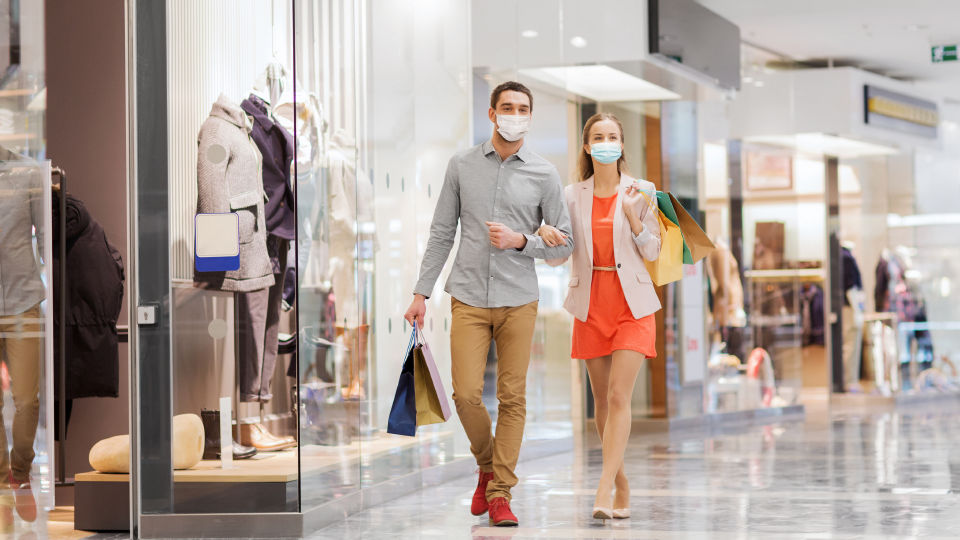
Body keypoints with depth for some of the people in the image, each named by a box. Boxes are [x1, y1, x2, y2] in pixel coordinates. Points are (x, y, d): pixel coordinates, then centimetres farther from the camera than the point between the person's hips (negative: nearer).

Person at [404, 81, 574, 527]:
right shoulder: (462, 165, 6)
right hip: (469, 298, 0)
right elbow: (441, 233, 9)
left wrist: (521, 241, -11)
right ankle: (487, 465, 20)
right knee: (466, 394, -7)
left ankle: (500, 494, 8)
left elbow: (564, 243, 6)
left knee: (512, 398, 0)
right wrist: (422, 293, 6)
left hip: (519, 301, 0)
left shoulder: (544, 174, 3)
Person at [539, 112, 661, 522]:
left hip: (632, 304, -3)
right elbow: (557, 257, 4)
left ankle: (604, 492, -19)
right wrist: (544, 232, -18)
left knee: (619, 396, -14)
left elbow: (653, 252, 2)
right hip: (591, 304, 3)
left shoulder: (641, 192, 0)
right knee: (602, 399, 7)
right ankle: (622, 487, 19)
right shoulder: (573, 196, 4)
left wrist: (633, 217, -15)